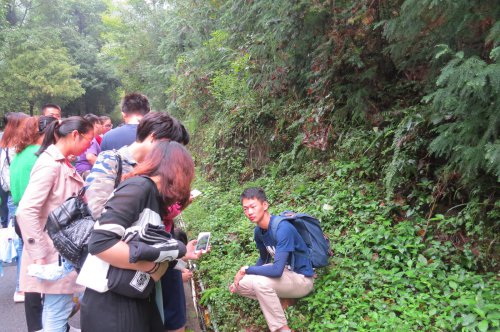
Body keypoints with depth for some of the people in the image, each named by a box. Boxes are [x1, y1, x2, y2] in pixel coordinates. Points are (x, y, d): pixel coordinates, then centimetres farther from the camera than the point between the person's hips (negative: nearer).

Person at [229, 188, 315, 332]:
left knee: (260, 282, -33)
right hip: (284, 272, 8)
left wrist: (246, 270, -21)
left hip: (301, 279, -8)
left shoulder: (283, 228, -29)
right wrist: (243, 274, 0)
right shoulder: (258, 231, -3)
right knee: (238, 284, 0)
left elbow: (277, 270, -34)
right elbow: (264, 259, 14)